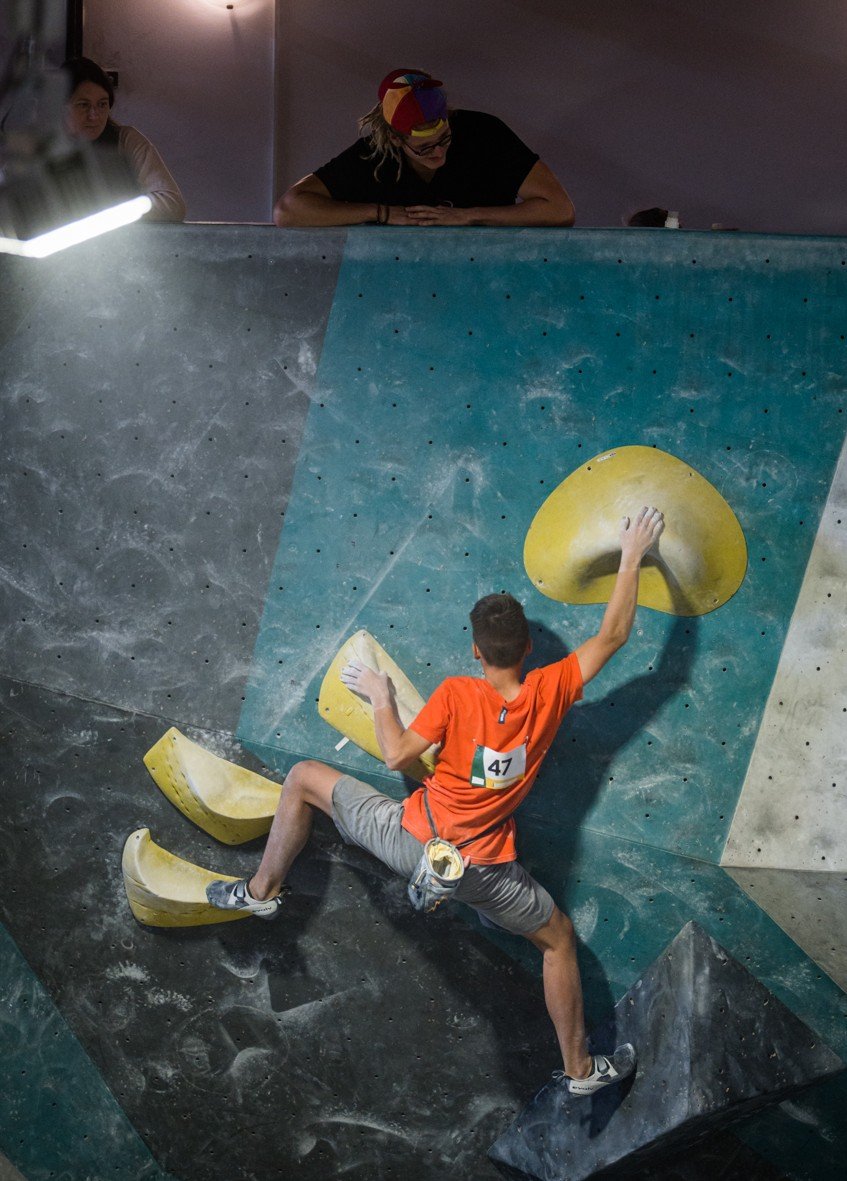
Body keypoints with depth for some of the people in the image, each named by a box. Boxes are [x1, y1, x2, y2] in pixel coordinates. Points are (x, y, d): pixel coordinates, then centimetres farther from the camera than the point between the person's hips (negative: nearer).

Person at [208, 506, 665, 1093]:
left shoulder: (457, 694, -18)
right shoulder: (551, 691, -11)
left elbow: (398, 755, -13)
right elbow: (612, 635, -3)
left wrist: (380, 696, 3)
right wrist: (632, 557, 5)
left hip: (412, 840, -2)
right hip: (483, 871, 2)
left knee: (304, 776, 16)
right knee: (560, 939, 25)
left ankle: (262, 890, 26)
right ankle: (581, 1068, 29)